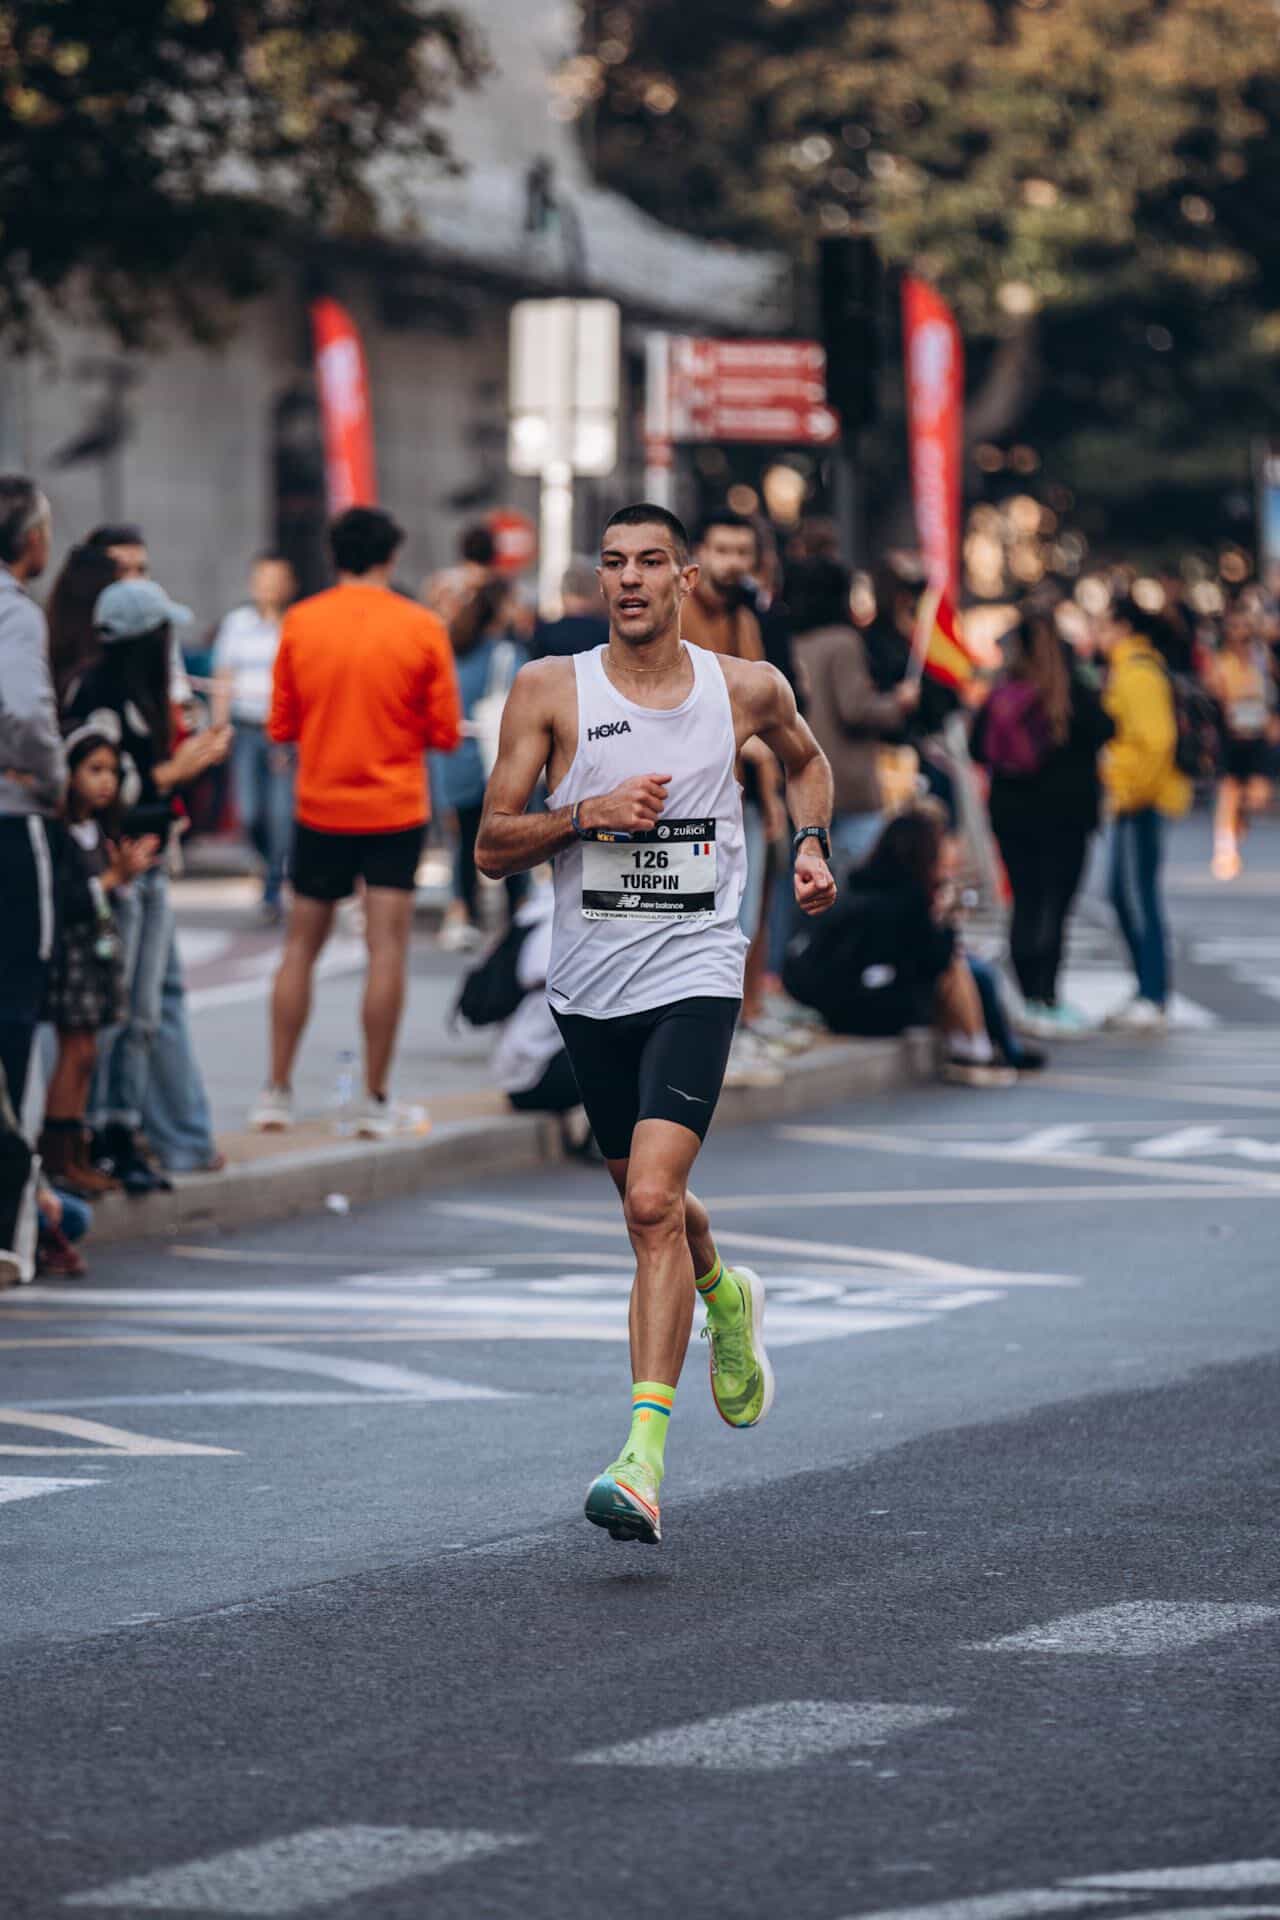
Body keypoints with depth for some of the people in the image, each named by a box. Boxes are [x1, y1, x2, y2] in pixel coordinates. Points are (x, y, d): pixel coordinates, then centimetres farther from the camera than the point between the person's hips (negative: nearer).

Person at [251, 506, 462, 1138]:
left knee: (301, 945, 12)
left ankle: (277, 1091, 12)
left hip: (320, 807, 2)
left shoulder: (300, 624, -3)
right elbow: (446, 732, -3)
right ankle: (375, 1100, -2)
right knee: (386, 947, 0)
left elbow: (281, 727, 2)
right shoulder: (422, 628, -6)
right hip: (395, 808, -2)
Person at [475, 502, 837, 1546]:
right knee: (651, 1203, 17)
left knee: (653, 1201, -19)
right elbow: (492, 845, 0)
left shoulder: (746, 688, 2)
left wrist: (811, 845, 9)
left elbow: (806, 759, 25)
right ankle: (728, 1299, 53)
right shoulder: (550, 690, -1)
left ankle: (644, 1456, -22)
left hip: (696, 976, -3)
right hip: (590, 981, 3)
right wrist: (585, 814, -16)